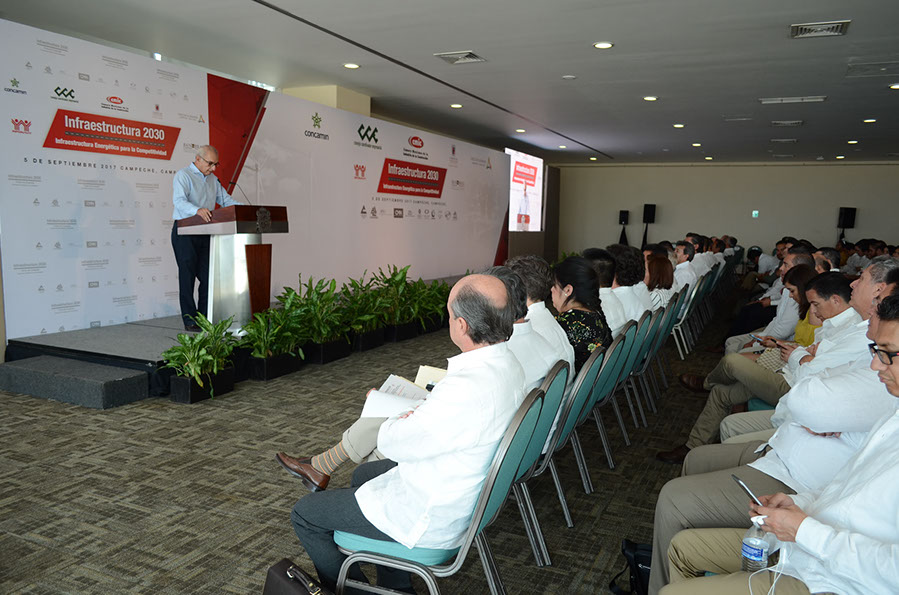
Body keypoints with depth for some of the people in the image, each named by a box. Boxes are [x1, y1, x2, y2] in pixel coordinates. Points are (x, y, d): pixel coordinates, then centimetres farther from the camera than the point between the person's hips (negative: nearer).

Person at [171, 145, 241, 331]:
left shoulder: (212, 180, 18)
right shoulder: (183, 176, -6)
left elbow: (226, 200, 19)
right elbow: (179, 201, -21)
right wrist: (197, 210, -41)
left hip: (205, 232, 7)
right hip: (184, 231, -7)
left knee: (208, 276, 3)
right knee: (188, 276, -4)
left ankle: (205, 316, 10)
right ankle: (189, 320, 1)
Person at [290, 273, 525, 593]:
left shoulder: (466, 388, -37)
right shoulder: (508, 362, -7)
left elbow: (391, 442, -24)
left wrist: (396, 421, -4)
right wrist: (417, 408, -3)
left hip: (431, 520, -9)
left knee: (304, 514, 5)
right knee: (363, 474, 31)